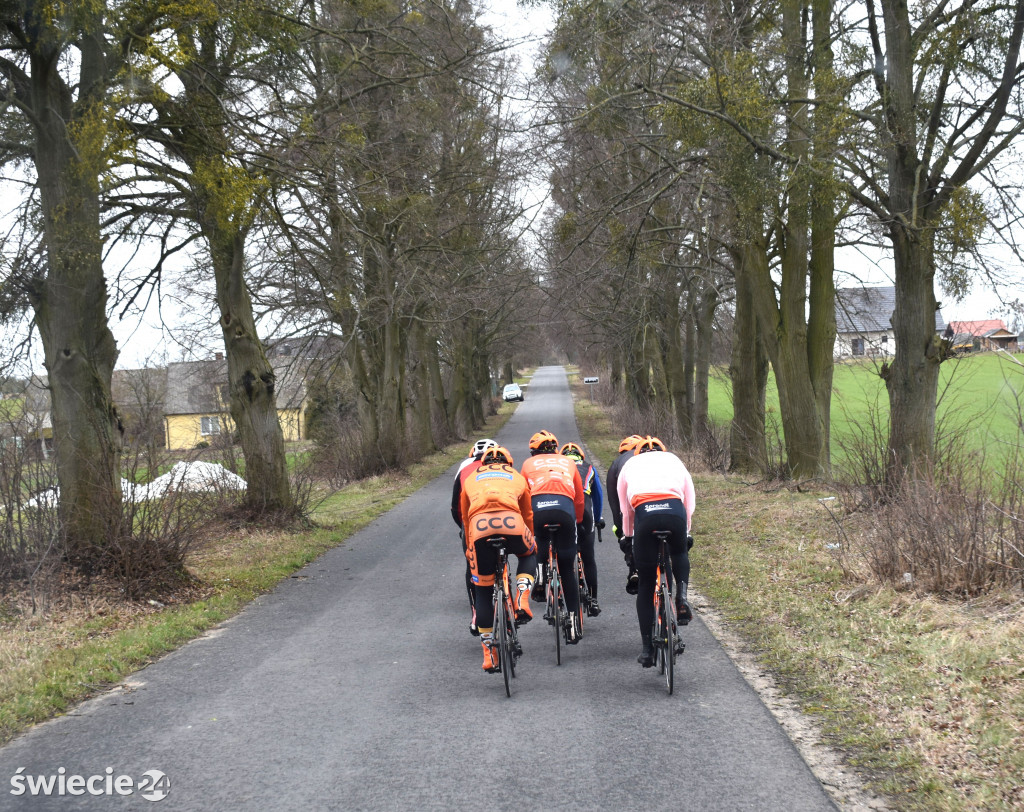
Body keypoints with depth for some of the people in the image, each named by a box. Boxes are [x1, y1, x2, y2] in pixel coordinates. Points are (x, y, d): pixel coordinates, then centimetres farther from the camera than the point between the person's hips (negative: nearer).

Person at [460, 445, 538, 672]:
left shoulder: (471, 479, 34)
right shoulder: (517, 477, 33)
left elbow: (465, 518, 40)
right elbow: (528, 515, 44)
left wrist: (469, 548, 54)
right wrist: (531, 541, 60)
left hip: (479, 525, 0)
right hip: (511, 521, 0)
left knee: (483, 591, 15)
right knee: (528, 554, 34)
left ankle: (488, 653, 15)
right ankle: (522, 599, 9)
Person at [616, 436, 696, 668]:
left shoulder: (630, 464, 31)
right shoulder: (674, 460, 32)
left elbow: (626, 511, 31)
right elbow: (689, 504, 29)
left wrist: (627, 536, 47)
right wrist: (685, 533, 43)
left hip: (644, 513, 0)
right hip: (674, 511, 1)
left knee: (646, 584, 13)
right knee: (680, 554, 35)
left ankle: (647, 649, 13)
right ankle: (681, 598, 8)